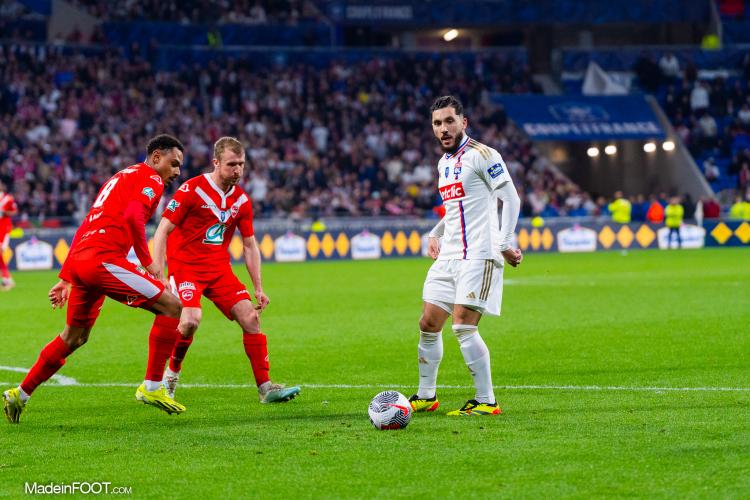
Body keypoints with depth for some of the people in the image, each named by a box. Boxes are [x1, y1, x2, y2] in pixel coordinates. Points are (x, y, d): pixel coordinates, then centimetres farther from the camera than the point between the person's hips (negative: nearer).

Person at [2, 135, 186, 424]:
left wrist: (65, 278, 30)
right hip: (104, 259, -9)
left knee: (75, 336, 24)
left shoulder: (120, 178, 30)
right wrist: (147, 263, -14)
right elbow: (133, 216, -19)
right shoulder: (151, 179, 2)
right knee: (172, 308, -8)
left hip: (80, 259, 9)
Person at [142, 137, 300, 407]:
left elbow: (250, 245, 14)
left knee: (250, 318, -6)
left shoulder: (241, 200, 6)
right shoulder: (192, 190, -11)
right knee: (191, 318, -27)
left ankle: (265, 388, -1)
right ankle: (172, 370, 0)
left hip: (219, 268, 6)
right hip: (185, 265, -6)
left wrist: (258, 288, 9)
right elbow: (162, 231, -12)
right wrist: (158, 275, -21)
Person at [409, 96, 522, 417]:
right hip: (448, 256, 8)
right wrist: (435, 233, 20)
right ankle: (426, 396, 21)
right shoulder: (444, 163, 17)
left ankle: (486, 402, -8)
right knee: (428, 324, 6)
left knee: (463, 327, -16)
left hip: (479, 255, -8)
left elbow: (511, 199, -11)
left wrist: (505, 243, -20)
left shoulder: (481, 155, -8)